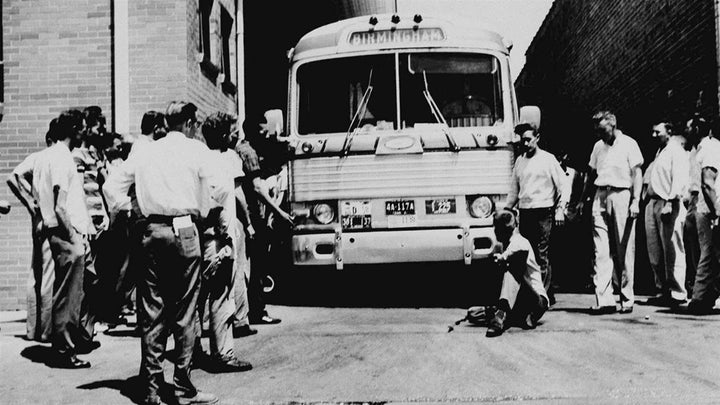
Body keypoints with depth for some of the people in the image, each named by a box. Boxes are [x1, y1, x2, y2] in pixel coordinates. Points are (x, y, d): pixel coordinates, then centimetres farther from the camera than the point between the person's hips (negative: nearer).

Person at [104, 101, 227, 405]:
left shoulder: (144, 152, 12)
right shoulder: (196, 149, 1)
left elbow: (112, 186, 12)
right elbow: (217, 192, -4)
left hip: (151, 231, 4)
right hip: (183, 231, -4)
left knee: (152, 311, 7)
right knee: (184, 311, 0)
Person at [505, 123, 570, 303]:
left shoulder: (548, 159, 0)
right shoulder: (520, 160, 16)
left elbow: (564, 185, 0)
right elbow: (514, 189, 23)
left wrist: (560, 209, -8)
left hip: (543, 213, -5)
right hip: (524, 213, 5)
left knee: (542, 255, -6)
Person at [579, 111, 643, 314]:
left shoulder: (629, 144, 1)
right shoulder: (598, 146, 16)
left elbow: (637, 174, -4)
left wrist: (635, 201, -13)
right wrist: (583, 200, 19)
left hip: (621, 196, -4)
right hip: (600, 197, 4)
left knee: (624, 251, 1)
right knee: (601, 251, -3)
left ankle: (626, 299, 11)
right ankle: (604, 299, -5)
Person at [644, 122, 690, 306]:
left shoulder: (676, 151, -4)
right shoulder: (659, 152, 21)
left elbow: (680, 180, -15)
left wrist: (670, 203, -23)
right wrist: (648, 200, 12)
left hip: (668, 205, -9)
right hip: (652, 203, 9)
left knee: (672, 251, -6)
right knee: (654, 251, 8)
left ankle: (678, 292, -1)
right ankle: (663, 290, 16)